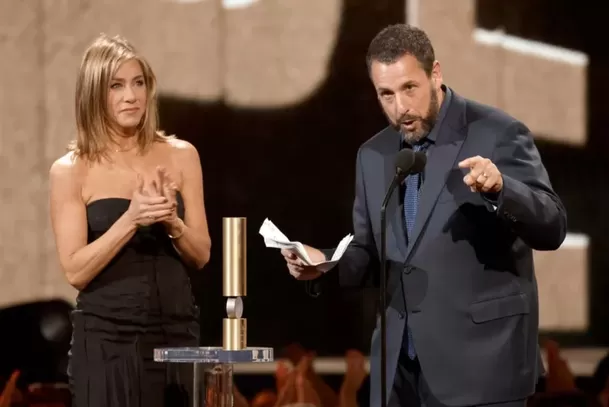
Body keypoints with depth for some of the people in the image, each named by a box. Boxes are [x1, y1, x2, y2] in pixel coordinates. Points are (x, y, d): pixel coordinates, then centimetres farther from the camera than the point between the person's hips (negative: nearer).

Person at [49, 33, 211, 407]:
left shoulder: (180, 156, 5)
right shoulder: (72, 170, -3)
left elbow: (201, 256, 7)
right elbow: (76, 271, -8)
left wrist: (172, 222, -12)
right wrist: (130, 220, -19)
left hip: (176, 332, 3)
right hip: (108, 337, -3)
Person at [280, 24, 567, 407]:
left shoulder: (498, 134, -7)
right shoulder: (373, 155, 11)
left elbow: (552, 228, -12)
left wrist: (499, 188, -31)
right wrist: (326, 264, -3)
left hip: (481, 361, -6)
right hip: (400, 366, 6)